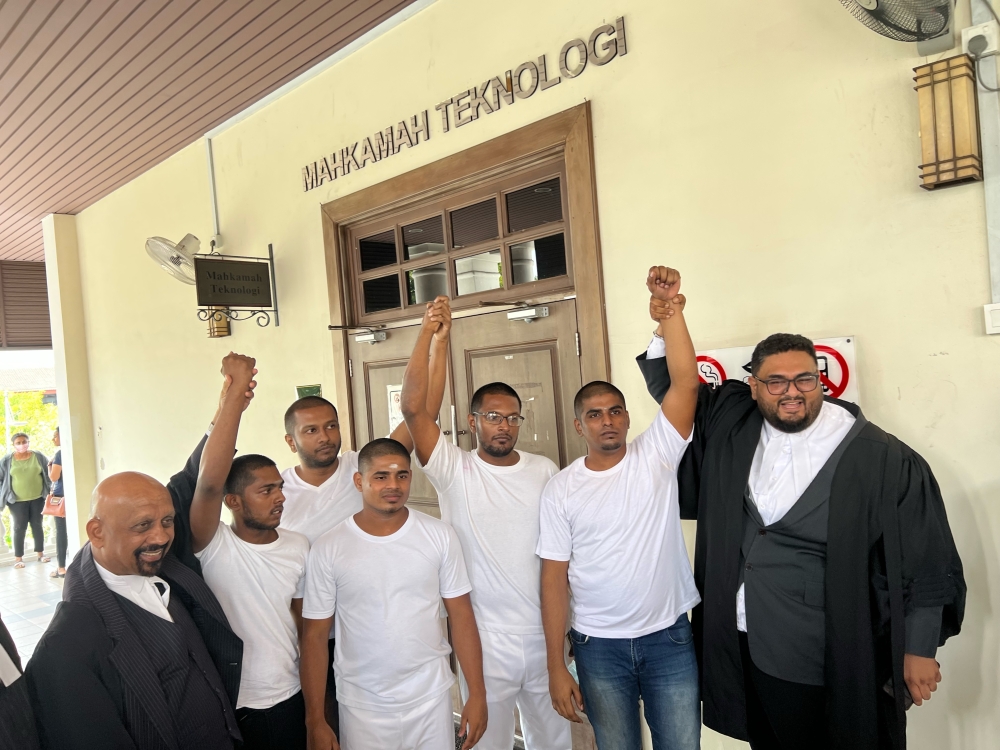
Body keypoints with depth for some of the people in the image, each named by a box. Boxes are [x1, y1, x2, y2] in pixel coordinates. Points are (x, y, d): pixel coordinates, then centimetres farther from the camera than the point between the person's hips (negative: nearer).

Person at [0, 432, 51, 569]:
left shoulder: (39, 456, 0)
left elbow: (49, 473, 7)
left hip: (37, 498, 1)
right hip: (17, 500, -1)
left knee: (37, 525, 10)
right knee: (19, 528, 2)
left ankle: (40, 553, 21)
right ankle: (18, 558, 10)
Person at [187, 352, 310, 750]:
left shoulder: (298, 546, -2)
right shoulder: (213, 546, -16)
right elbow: (209, 480, -33)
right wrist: (236, 389, -35)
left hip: (287, 701, 3)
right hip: (225, 706, -3)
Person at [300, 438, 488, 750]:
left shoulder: (439, 535, -6)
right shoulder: (327, 549, -9)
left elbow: (461, 615, -1)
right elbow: (315, 636, -4)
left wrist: (477, 694, -2)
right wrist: (315, 722, -3)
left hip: (432, 698, 1)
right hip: (363, 707, -1)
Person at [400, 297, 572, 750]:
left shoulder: (545, 471, 2)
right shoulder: (454, 471, -8)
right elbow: (412, 407, -20)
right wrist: (429, 334, -23)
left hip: (545, 634, 3)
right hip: (486, 639, -3)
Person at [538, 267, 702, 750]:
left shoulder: (655, 456, -5)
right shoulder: (560, 489, -5)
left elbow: (685, 381, -18)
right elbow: (554, 578, -4)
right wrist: (555, 666, -5)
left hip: (669, 638, 0)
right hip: (599, 646, 0)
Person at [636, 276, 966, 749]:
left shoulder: (881, 459, -13)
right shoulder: (730, 425, -1)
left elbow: (927, 562, -7)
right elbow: (674, 386, 13)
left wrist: (920, 650, -4)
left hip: (833, 662, -4)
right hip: (740, 649, 5)